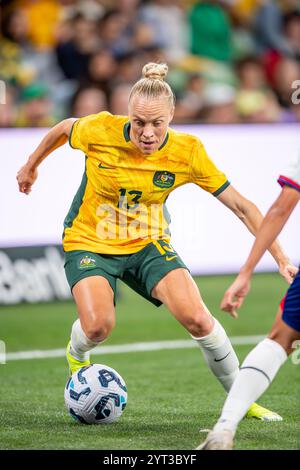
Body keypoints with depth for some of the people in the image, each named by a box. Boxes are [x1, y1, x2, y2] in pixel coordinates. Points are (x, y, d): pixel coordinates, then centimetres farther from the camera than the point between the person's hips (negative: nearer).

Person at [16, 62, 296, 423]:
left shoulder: (188, 152, -19)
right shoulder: (100, 130, -23)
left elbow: (241, 206, -14)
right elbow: (64, 129, 2)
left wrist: (280, 258, -19)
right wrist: (31, 166, 17)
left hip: (149, 244, 1)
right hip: (90, 241, -1)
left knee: (197, 319, -18)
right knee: (98, 325, -25)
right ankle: (76, 356, 15)